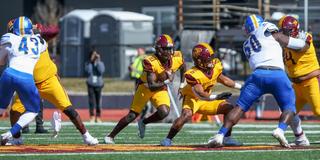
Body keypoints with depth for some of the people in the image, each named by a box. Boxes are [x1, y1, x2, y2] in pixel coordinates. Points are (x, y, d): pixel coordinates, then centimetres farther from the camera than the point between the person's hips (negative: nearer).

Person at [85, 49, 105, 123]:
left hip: (98, 84, 1)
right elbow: (88, 71, -12)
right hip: (90, 84, -1)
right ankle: (92, 117, -4)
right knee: (91, 101, -7)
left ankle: (98, 117, 9)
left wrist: (98, 61, -11)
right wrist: (91, 61, -12)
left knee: (98, 101, 2)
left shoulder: (100, 63, 6)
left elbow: (101, 71, -12)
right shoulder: (88, 63, 5)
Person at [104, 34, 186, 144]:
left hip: (160, 89, 4)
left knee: (164, 113, -21)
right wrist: (166, 82, -33)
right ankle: (110, 136, 10)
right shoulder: (151, 62, -31)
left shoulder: (177, 58, -16)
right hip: (145, 87, -4)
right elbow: (151, 85, -33)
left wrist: (182, 84, 8)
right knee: (132, 115, -4)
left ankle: (143, 123, 8)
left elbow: (183, 68, 11)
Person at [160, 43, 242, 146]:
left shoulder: (215, 66, -9)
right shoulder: (193, 74, -31)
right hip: (192, 99, -7)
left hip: (207, 99, 7)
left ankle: (227, 138, 3)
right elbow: (199, 94, -36)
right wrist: (215, 97, -52)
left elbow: (222, 79, 11)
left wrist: (240, 86, 11)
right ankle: (168, 139, -20)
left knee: (229, 108, -6)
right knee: (186, 115, -35)